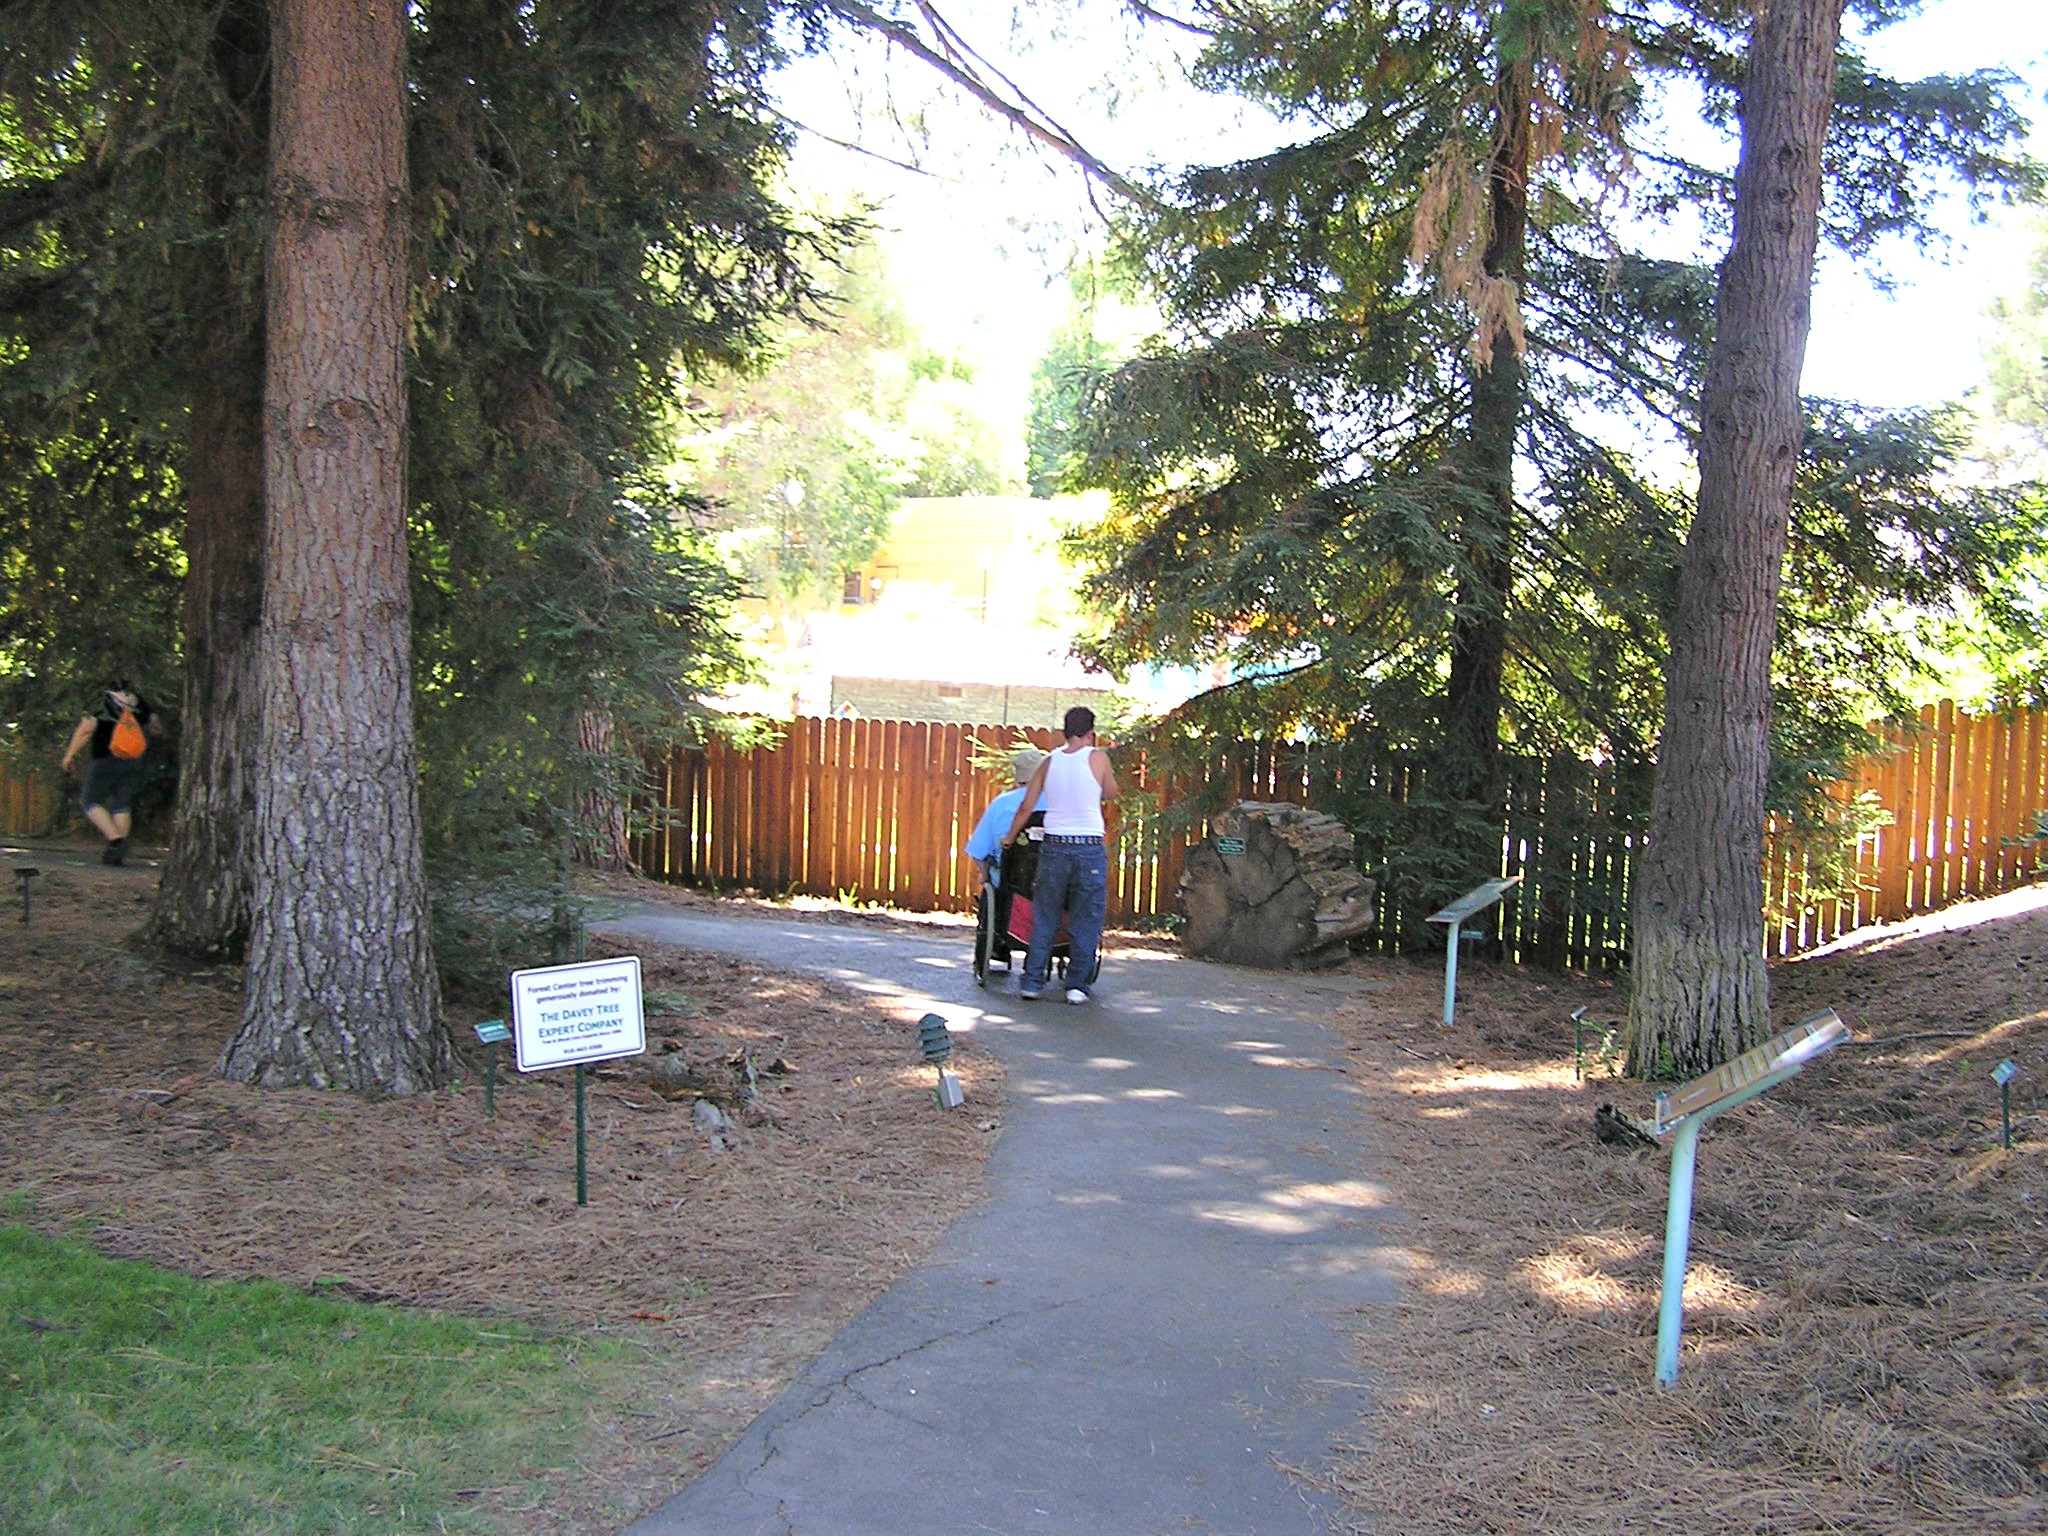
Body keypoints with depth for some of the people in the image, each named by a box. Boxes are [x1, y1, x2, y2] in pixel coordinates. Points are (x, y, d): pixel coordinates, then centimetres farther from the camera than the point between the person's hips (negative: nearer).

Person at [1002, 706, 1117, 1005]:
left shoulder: (1049, 762, 6)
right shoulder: (1097, 758, -3)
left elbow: (1026, 807, 9)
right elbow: (1110, 793, 13)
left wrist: (1010, 837, 23)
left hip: (1054, 846, 3)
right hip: (1089, 848, -3)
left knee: (1044, 918, 10)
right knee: (1085, 919, 6)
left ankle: (1032, 983, 10)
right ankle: (1078, 985, 8)